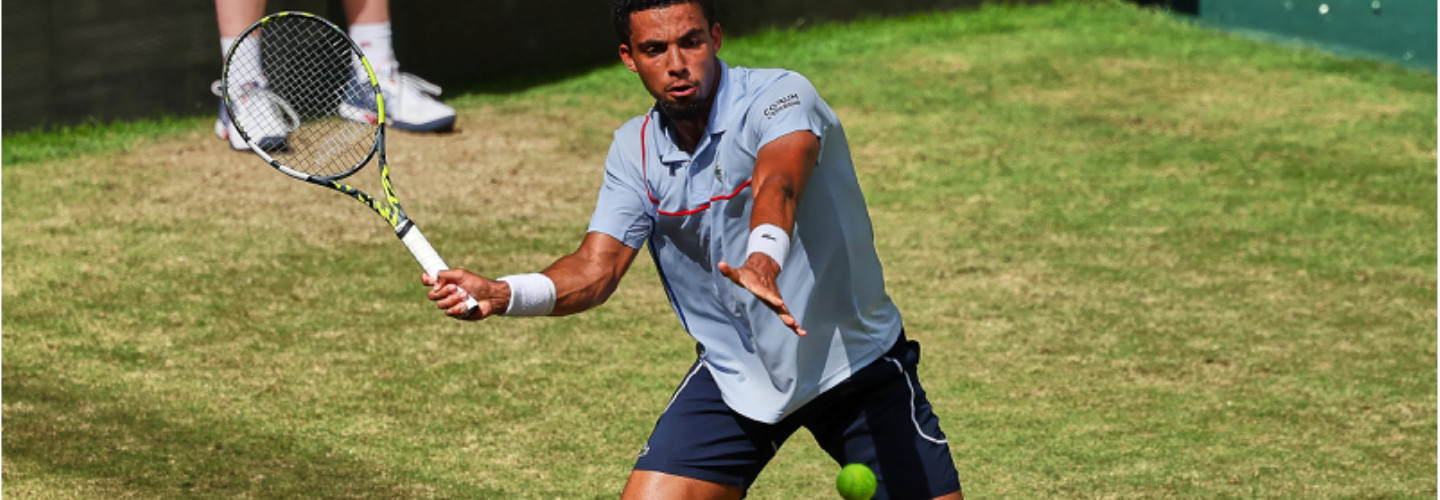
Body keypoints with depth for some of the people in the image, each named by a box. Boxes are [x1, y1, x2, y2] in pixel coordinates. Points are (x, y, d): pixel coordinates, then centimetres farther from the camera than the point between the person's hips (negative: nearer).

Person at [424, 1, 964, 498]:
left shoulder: (781, 96, -21)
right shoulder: (634, 149, -3)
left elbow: (776, 183, -41)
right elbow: (596, 268, -7)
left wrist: (764, 259, -63)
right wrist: (500, 293, -26)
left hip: (855, 361, -3)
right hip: (733, 373, 3)